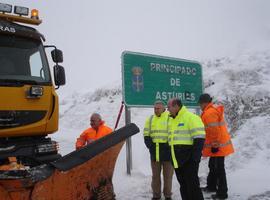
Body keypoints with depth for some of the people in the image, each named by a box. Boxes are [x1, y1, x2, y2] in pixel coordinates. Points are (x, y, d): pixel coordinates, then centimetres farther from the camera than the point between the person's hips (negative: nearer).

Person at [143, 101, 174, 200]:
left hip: (166, 149, -4)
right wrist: (150, 144, -4)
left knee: (168, 174, 5)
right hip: (154, 151, 4)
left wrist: (169, 145, -14)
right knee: (155, 174, 11)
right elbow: (146, 134, 11)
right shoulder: (150, 119, 10)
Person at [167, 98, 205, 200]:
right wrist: (171, 157, 21)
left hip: (188, 159, -8)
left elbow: (199, 138, -16)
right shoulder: (171, 120, 16)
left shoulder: (191, 117, -11)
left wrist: (195, 156, -20)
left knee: (192, 184, -4)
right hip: (177, 160, 8)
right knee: (183, 185, 16)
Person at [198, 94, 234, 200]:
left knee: (219, 169, -3)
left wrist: (215, 145, -20)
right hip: (219, 144, 11)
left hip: (217, 146, -11)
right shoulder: (215, 109, 13)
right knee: (213, 166, 22)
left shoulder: (209, 113, -20)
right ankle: (211, 186, 37)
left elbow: (214, 130, -25)